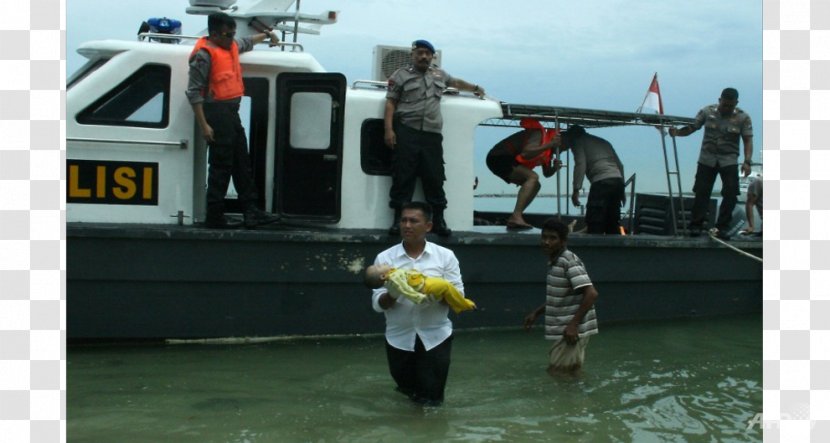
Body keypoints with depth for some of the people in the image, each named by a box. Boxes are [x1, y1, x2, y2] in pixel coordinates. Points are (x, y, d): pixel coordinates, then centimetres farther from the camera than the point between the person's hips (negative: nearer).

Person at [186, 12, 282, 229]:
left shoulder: (231, 46, 13)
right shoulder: (204, 54, -14)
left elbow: (246, 42, 39)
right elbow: (194, 92, -16)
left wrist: (266, 35, 45)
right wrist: (204, 125, -20)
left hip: (232, 113, 10)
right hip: (217, 113, -9)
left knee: (242, 164, 10)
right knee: (221, 167, -6)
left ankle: (251, 212, 14)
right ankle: (214, 217, 1)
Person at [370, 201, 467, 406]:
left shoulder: (445, 256, -5)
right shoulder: (385, 258, -5)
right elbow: (378, 304, -7)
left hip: (435, 335, -1)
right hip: (399, 337, 1)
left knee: (431, 399, 4)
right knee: (407, 389, 19)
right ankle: (410, 388, 53)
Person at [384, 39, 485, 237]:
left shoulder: (439, 74, 21)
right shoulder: (401, 76, 7)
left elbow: (456, 82, 41)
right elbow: (391, 103, 1)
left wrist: (475, 88, 50)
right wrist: (388, 129, -9)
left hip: (432, 135, 4)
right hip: (406, 133, -4)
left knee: (435, 178, 2)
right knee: (403, 176, -5)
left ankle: (438, 220, 9)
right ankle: (398, 219, 0)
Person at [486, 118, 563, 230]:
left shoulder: (547, 148, 13)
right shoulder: (539, 134, -15)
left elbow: (547, 173, 17)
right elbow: (526, 153, -31)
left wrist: (555, 167, -5)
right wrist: (549, 145, -31)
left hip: (507, 161, 10)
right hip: (499, 158, -10)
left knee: (535, 185, 9)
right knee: (533, 177, -23)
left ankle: (513, 220, 3)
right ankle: (516, 217, -31)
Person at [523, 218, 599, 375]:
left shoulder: (569, 261, -18)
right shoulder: (554, 261, 11)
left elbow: (591, 294, -25)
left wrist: (573, 324, -25)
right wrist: (536, 313, 20)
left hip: (571, 331, -9)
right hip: (563, 329, 9)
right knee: (570, 375, 15)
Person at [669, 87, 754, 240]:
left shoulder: (743, 118, -2)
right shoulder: (707, 111, 1)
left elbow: (748, 140, -5)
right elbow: (692, 127, 2)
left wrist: (747, 161, -17)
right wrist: (677, 132, -18)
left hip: (729, 160, 0)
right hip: (707, 159, 0)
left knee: (731, 194, -8)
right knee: (701, 192, -1)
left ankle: (722, 227, 1)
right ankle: (695, 226, 6)